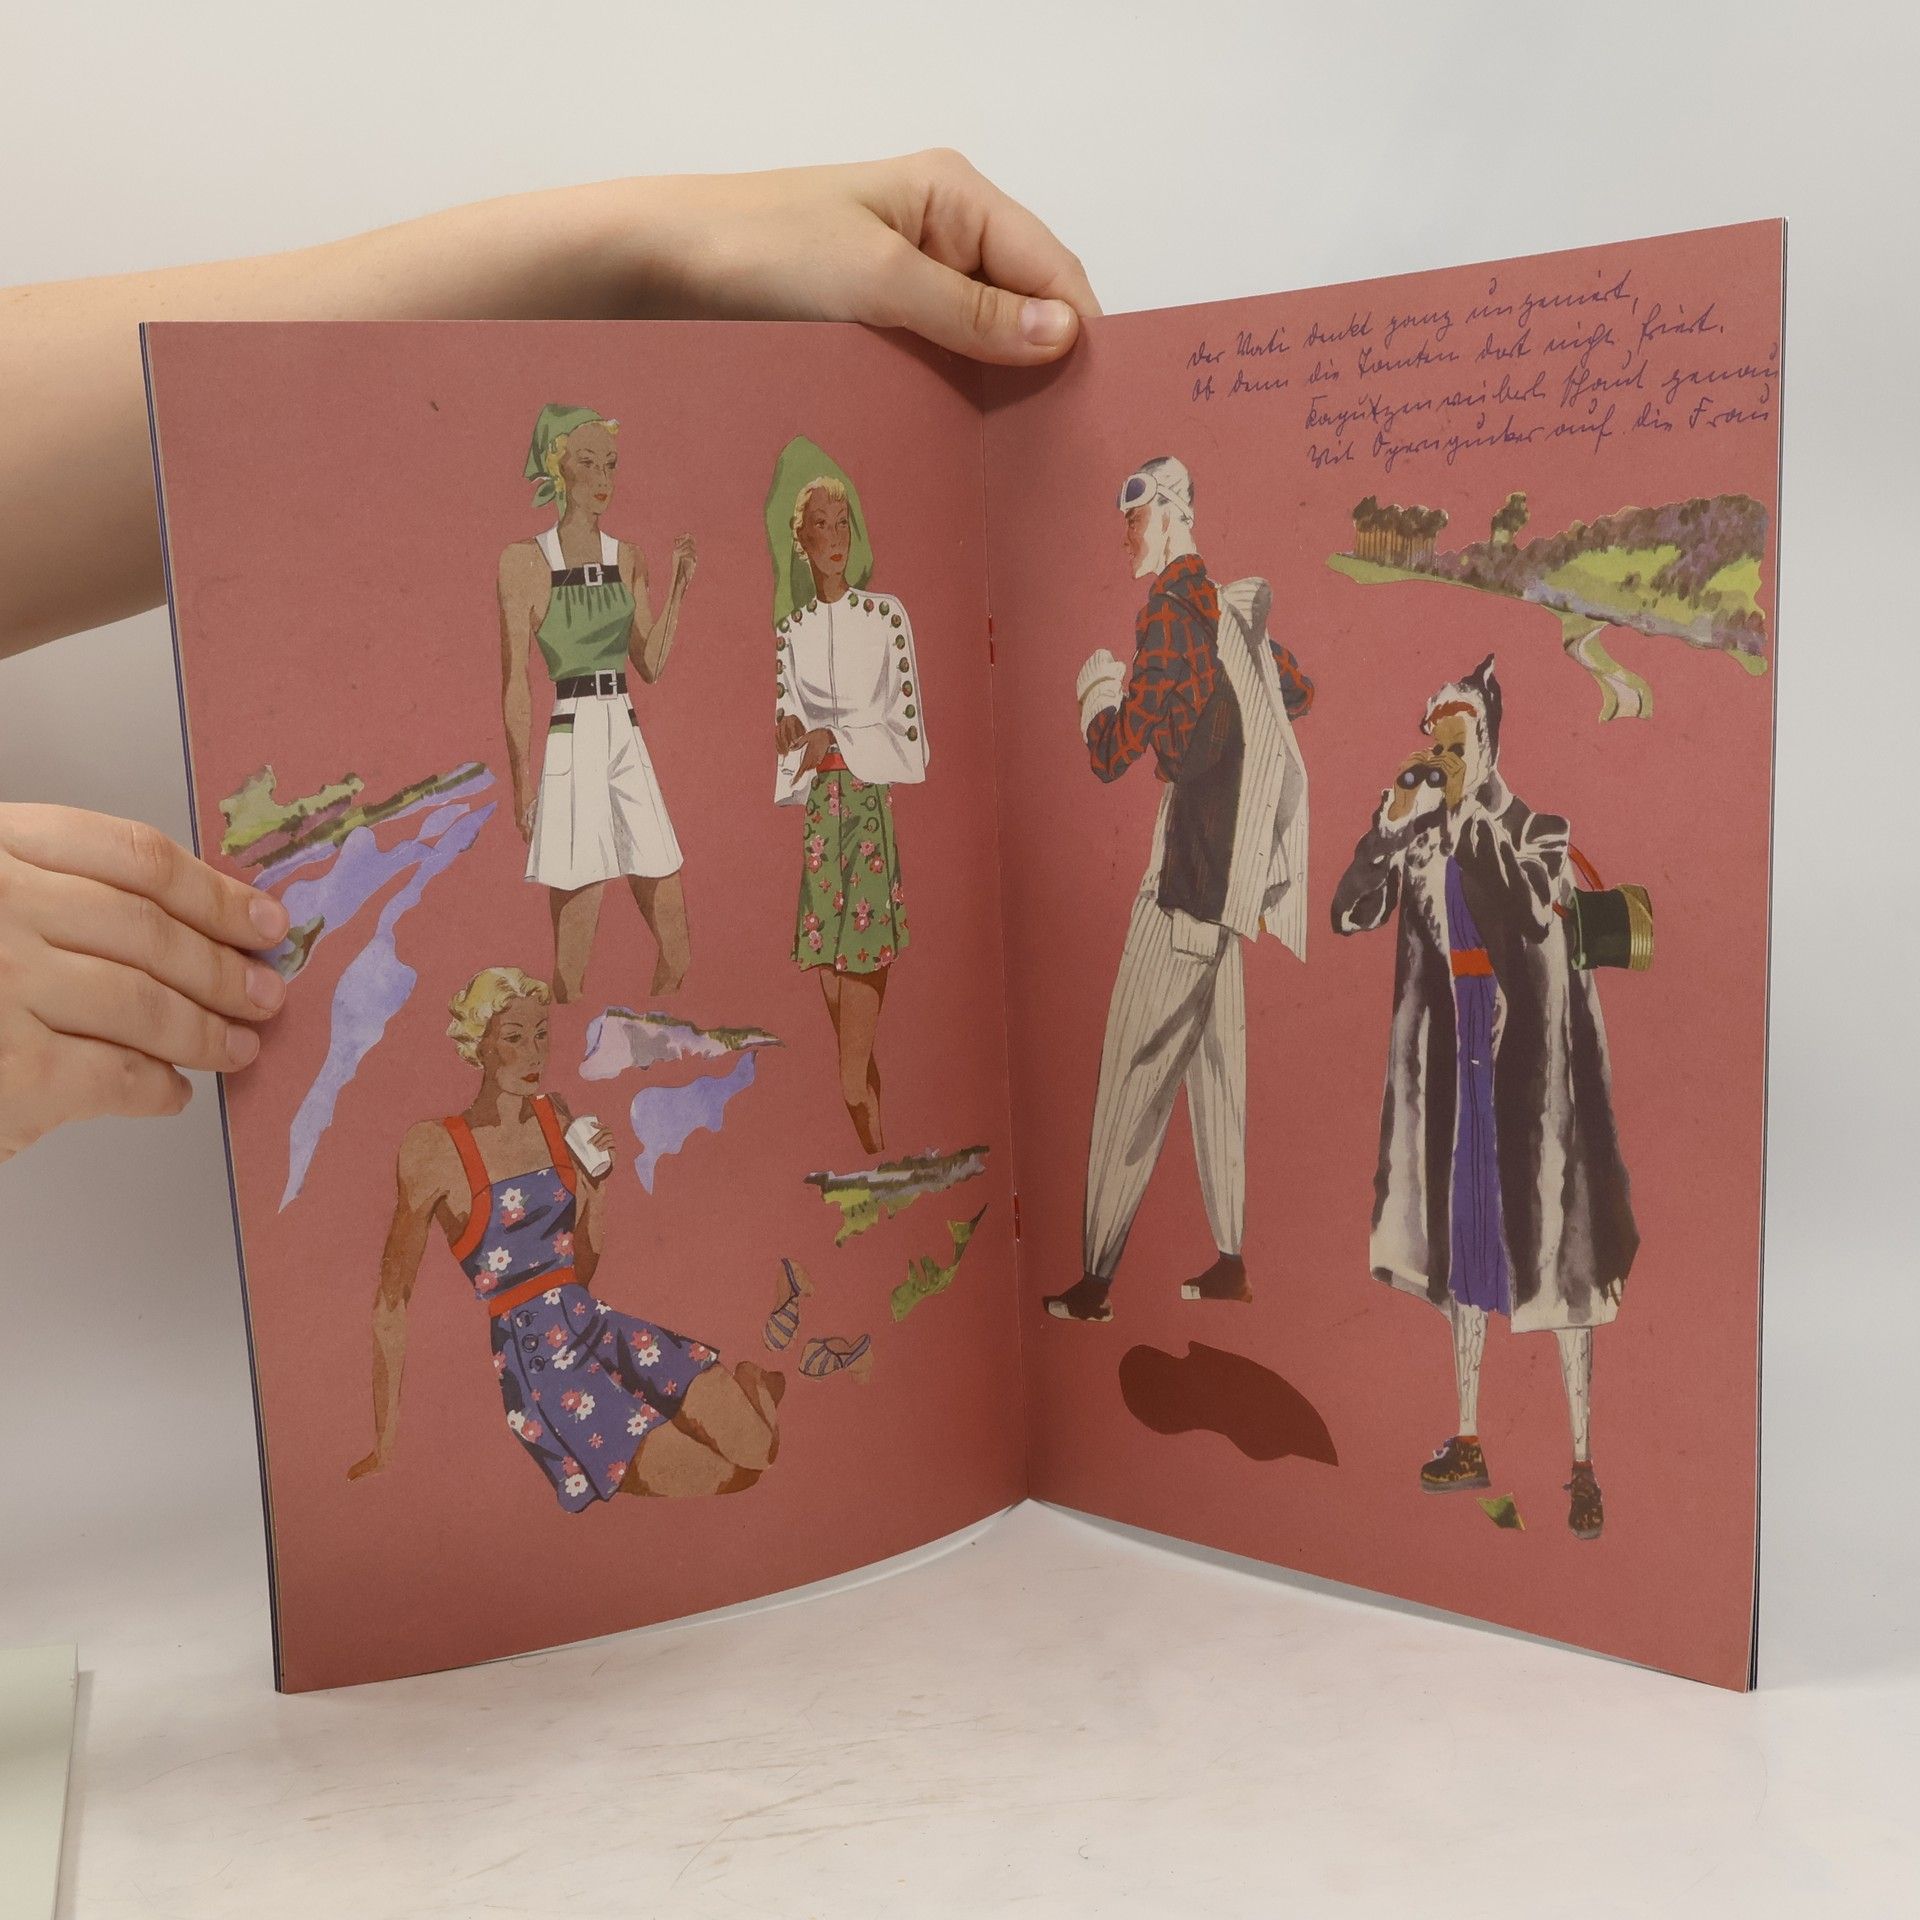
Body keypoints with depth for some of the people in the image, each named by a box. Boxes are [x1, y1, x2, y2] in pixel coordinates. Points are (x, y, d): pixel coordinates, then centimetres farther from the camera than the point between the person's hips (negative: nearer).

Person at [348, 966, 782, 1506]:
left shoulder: (555, 1115, 9)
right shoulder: (436, 1147, -10)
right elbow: (391, 1302, -8)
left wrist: (595, 1182, -2)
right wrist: (385, 1447, -7)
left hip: (590, 1322, 6)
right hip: (525, 1355, -5)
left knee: (759, 1445, -15)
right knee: (712, 1477, -20)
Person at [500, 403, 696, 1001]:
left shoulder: (627, 558, 12)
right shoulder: (524, 559, -4)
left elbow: (651, 664, 14)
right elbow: (515, 683, -5)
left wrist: (679, 587, 5)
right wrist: (522, 787, -8)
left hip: (628, 743, 6)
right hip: (568, 744, -6)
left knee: (674, 933, 6)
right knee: (573, 955, -3)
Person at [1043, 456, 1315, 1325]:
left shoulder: (1167, 609, -12)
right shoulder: (1231, 603, 13)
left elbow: (1113, 753, -15)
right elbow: (1299, 691, 30)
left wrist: (1096, 685, 3)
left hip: (1190, 873, -9)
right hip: (1239, 864, 9)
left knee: (1132, 1071, -6)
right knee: (1215, 1057, 13)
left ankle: (1095, 1282, -2)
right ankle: (1231, 1261, 19)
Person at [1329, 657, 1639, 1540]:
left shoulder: (1539, 829, -6)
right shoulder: (1415, 830, 4)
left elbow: (1537, 914, -23)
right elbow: (1348, 918, -4)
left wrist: (1480, 822, -19)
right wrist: (1390, 828, -13)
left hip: (1530, 1046, -4)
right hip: (1451, 1048, 4)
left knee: (1552, 1245, -3)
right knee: (1464, 1235, 10)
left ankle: (1582, 1462, 5)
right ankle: (1468, 1442, 22)